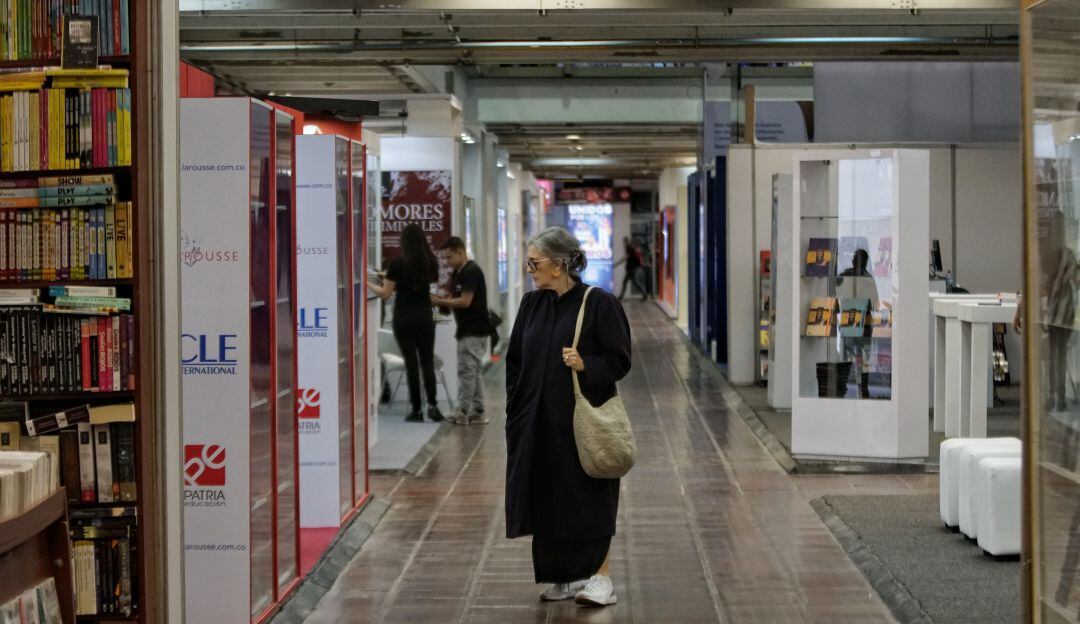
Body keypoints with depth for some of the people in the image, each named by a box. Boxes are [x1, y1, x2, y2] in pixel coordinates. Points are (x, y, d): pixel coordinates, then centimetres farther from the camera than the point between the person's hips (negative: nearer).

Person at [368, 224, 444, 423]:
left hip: (403, 318, -2)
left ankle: (416, 410, 4)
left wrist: (368, 284, 11)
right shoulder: (430, 262, 1)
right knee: (427, 362, 7)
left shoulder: (398, 263, -9)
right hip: (424, 316, 2)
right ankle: (432, 404, -7)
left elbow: (385, 293, -7)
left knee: (411, 363, 2)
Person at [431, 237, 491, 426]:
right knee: (473, 371, 11)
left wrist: (439, 301, -15)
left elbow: (465, 301, -20)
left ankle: (463, 412, -7)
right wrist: (441, 300, -1)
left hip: (474, 330, -10)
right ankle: (477, 412, 15)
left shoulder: (471, 272, -15)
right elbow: (454, 299, 19)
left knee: (466, 370, -9)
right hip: (466, 330, 10)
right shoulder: (457, 273, 15)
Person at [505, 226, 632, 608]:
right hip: (540, 422, 6)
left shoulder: (599, 304, -11)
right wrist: (515, 414, 6)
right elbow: (515, 361, 11)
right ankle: (566, 576, 20)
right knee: (550, 500, 9)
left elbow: (620, 361, -8)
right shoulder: (532, 305, 6)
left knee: (587, 497, -1)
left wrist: (584, 364, -25)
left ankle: (599, 577, 5)